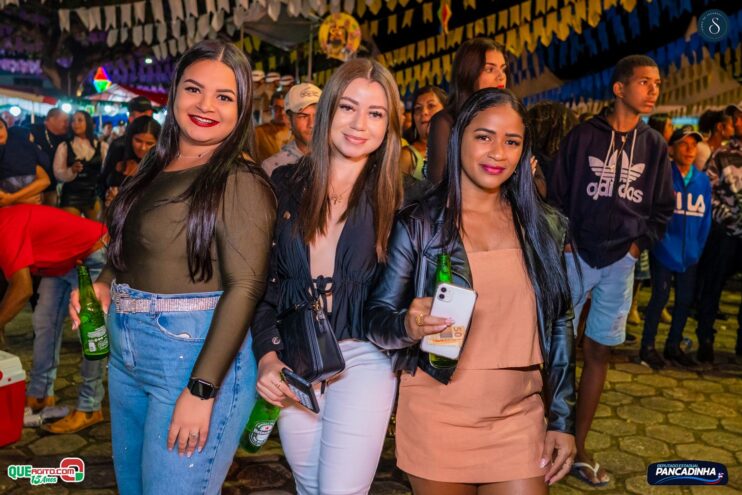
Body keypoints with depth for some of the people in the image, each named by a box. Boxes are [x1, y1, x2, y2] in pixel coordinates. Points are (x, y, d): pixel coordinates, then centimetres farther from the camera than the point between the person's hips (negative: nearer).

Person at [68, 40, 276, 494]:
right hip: (127, 354, 8)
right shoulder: (155, 169, 7)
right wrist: (104, 284, 1)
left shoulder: (241, 182, -15)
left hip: (198, 356, -8)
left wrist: (201, 390, -22)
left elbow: (244, 287, -20)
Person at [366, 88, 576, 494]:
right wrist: (408, 326, -27)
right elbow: (375, 315, -4)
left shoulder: (543, 225, 3)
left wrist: (562, 418, 6)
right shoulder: (418, 224, -5)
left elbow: (559, 325, 8)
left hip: (519, 419, 2)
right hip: (436, 419, -2)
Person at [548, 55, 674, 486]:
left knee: (599, 351, 8)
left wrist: (640, 243, 0)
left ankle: (579, 447, 20)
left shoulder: (654, 146, 6)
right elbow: (557, 196, -1)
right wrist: (562, 243, -7)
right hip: (576, 256, -3)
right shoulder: (583, 137, -3)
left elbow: (664, 207, 12)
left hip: (621, 262, 3)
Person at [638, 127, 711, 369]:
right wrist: (661, 240, -10)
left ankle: (673, 346, 27)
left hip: (689, 252, 5)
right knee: (661, 296, -2)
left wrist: (698, 248, 3)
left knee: (685, 299, 10)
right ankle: (647, 347, 13)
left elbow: (705, 217, 8)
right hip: (664, 249, -4)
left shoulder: (703, 180, 5)